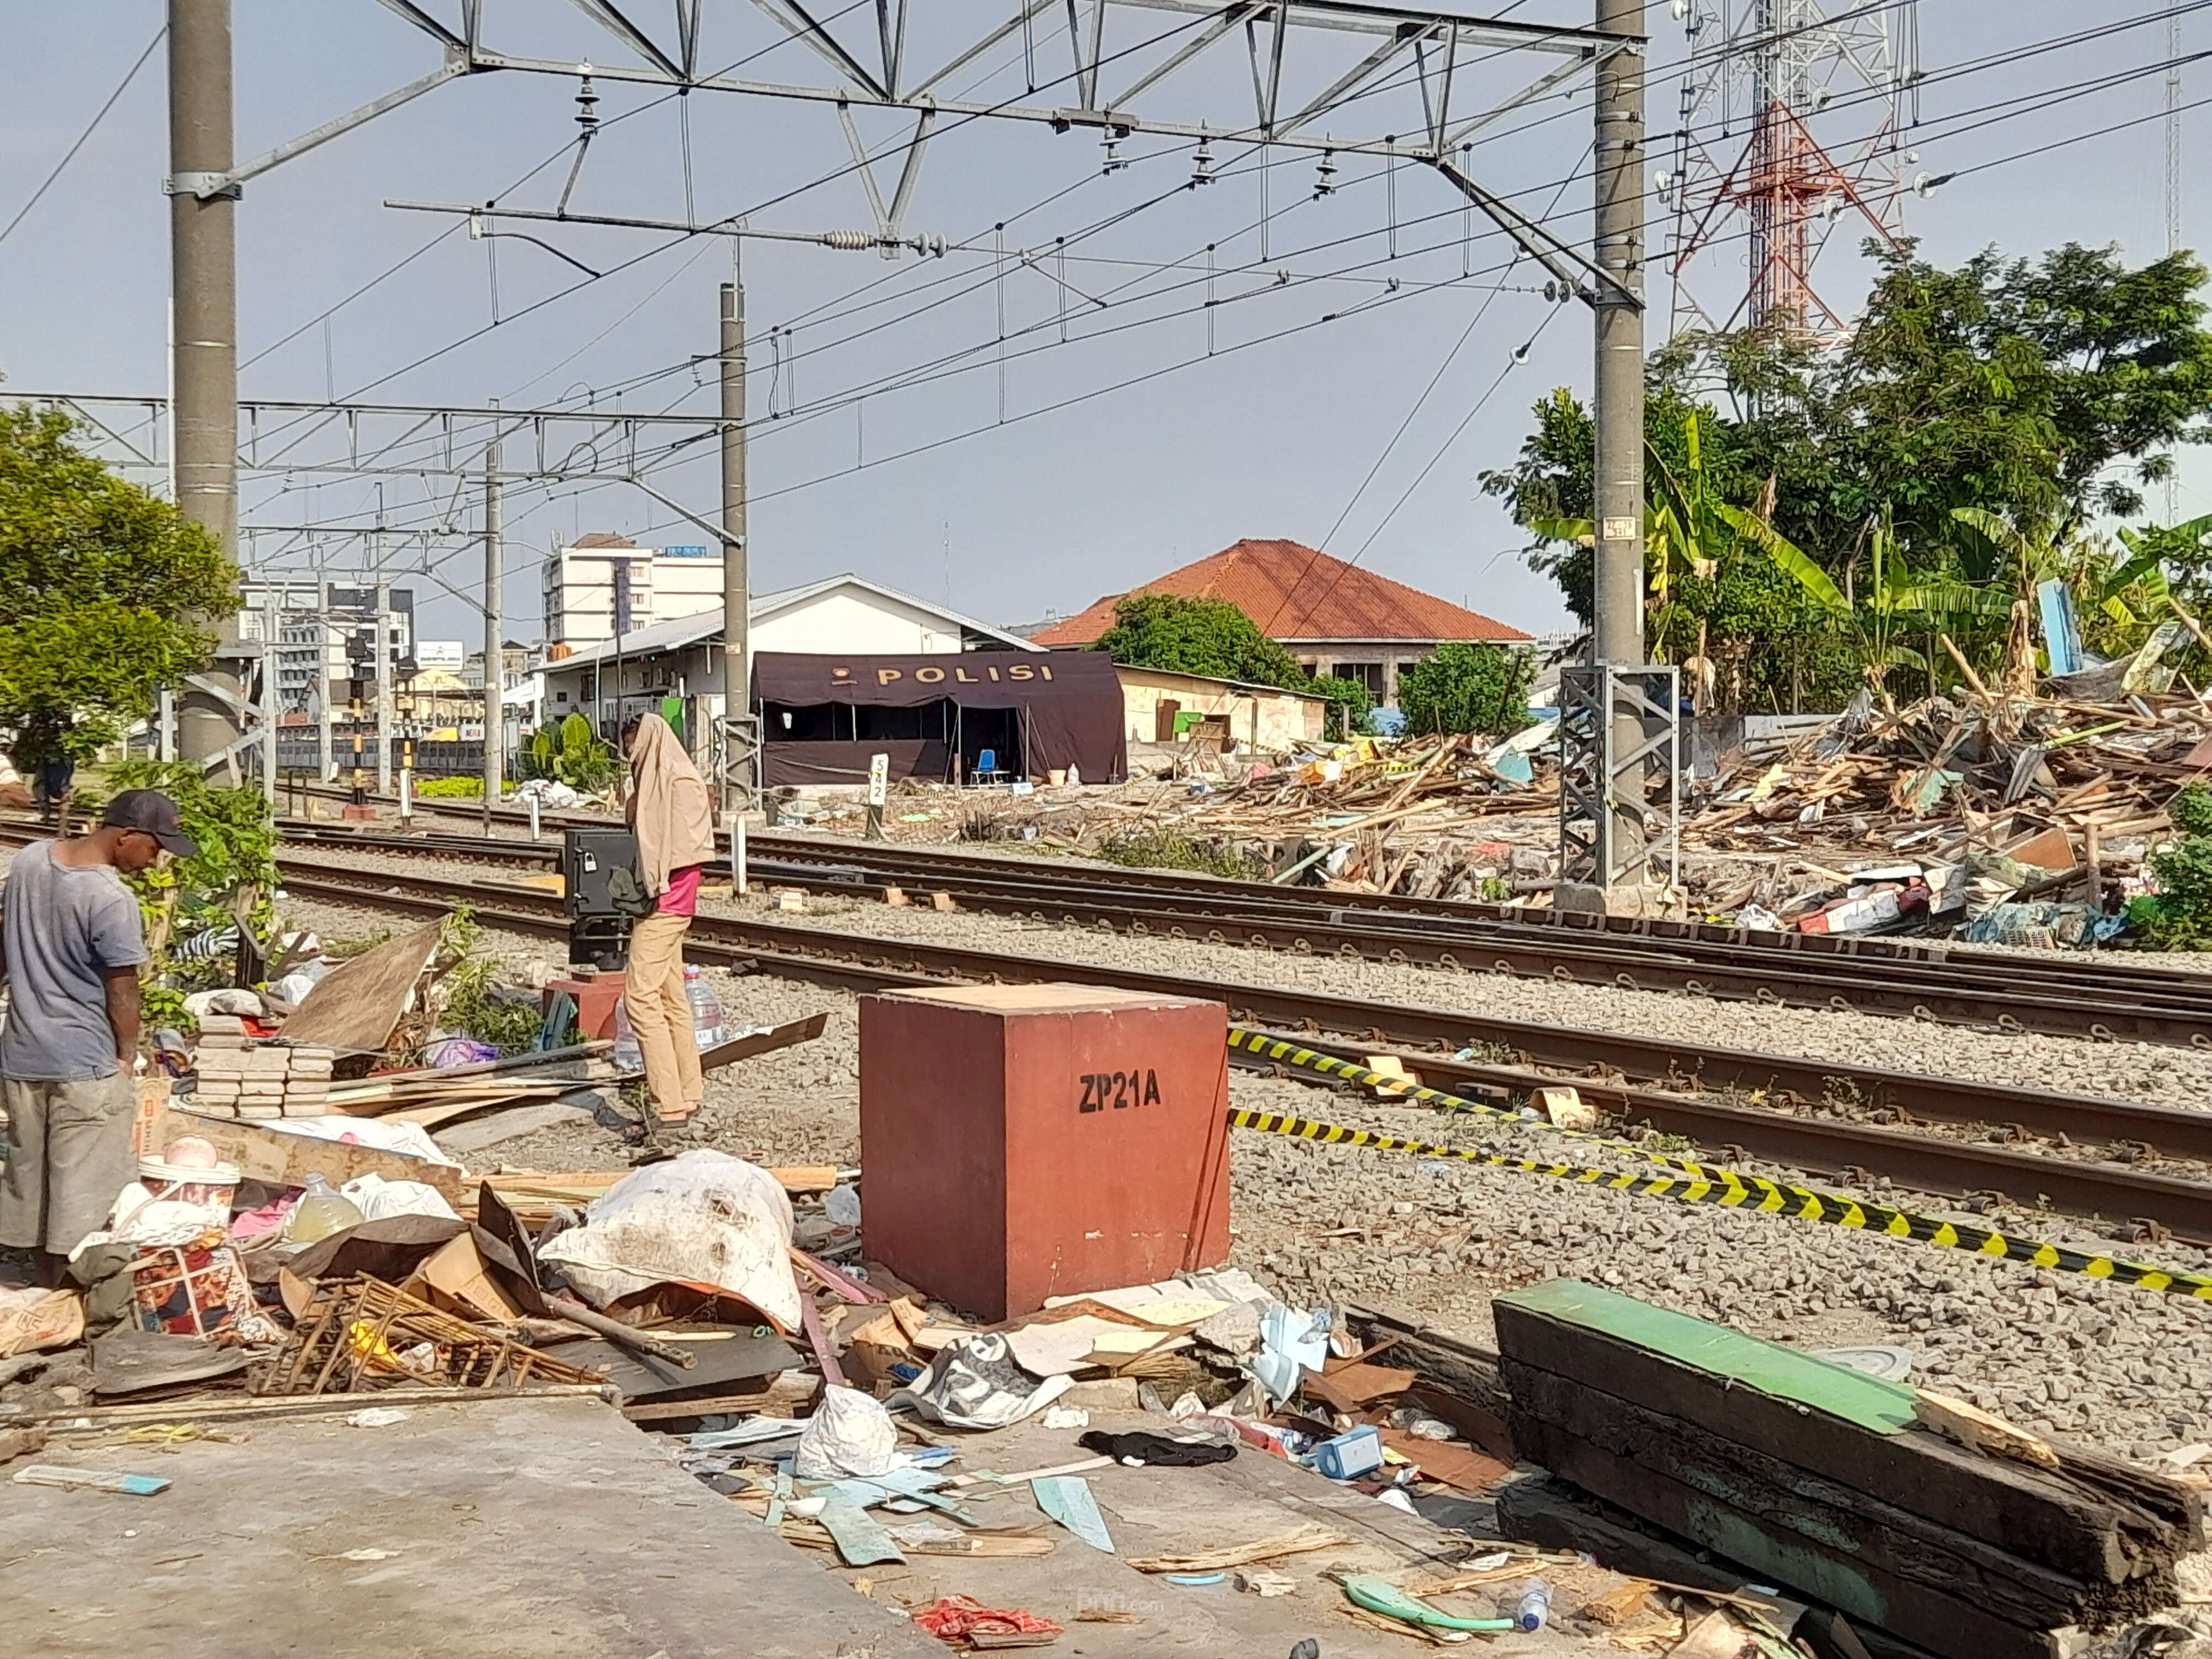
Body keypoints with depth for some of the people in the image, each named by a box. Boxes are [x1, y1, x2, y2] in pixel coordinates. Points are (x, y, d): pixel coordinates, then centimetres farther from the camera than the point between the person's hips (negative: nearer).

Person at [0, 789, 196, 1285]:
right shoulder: (112, 900, -23)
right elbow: (122, 991, -17)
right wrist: (128, 1055, -3)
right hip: (85, 1063, -7)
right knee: (82, 1179, 6)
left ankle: (40, 1266, 32)